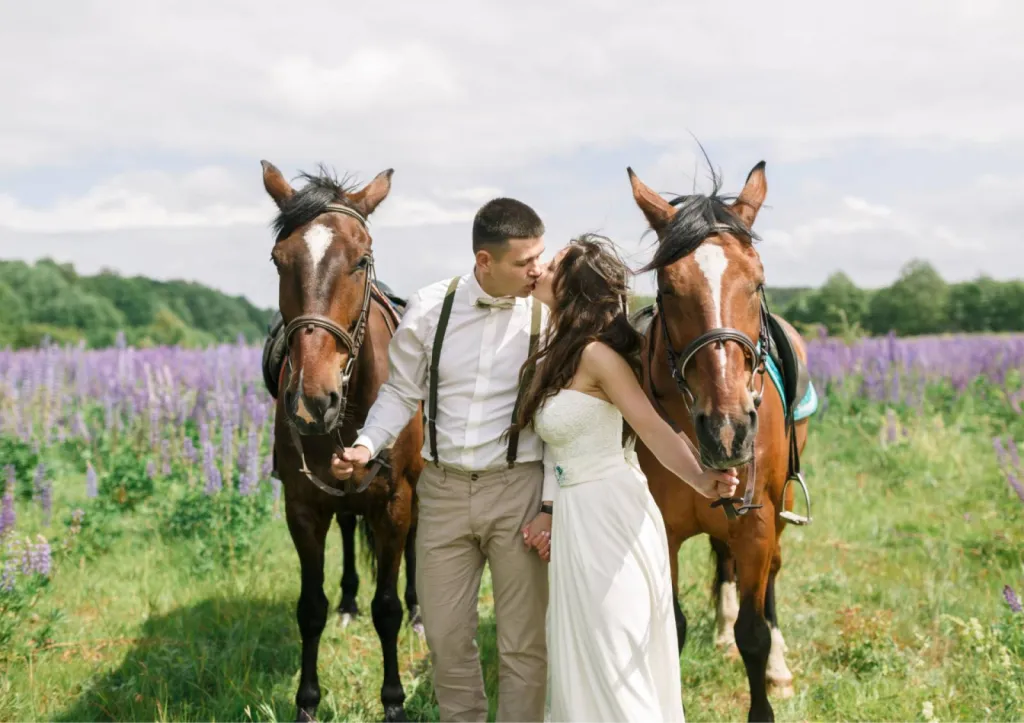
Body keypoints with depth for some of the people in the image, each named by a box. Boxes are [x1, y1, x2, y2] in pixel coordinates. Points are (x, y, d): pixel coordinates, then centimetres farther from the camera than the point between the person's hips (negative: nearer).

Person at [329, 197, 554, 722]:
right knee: (445, 635, 12)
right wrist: (367, 446, -10)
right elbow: (401, 392, 7)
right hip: (443, 487, 2)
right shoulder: (430, 308, -4)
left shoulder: (547, 314, -9)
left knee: (524, 640, 5)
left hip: (517, 487, -2)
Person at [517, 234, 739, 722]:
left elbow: (655, 430, -23)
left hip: (609, 517, -9)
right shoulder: (553, 357, 11)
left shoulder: (596, 355, -16)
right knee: (578, 661, 18)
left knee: (613, 667, 0)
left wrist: (700, 481, -39)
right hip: (573, 520, 9)